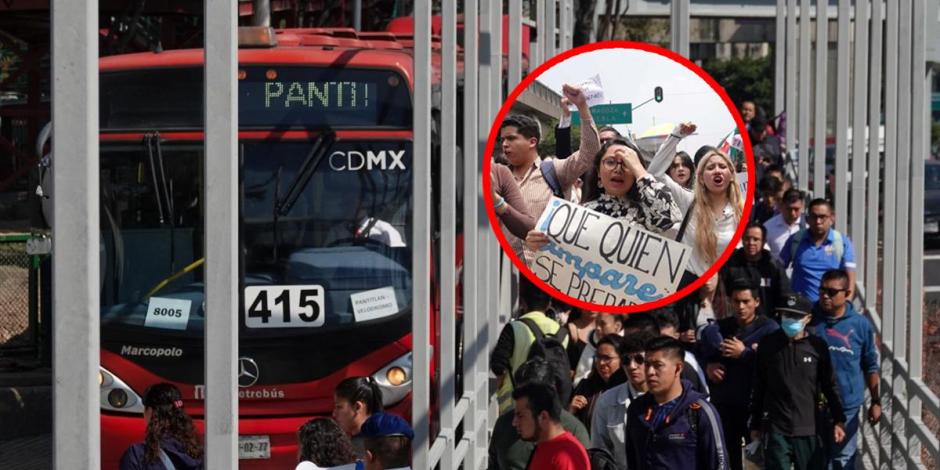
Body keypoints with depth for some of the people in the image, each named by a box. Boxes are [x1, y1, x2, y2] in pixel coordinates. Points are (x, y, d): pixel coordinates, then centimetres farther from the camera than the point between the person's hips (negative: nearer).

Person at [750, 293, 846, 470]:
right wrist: (755, 424, 10)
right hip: (776, 430, 0)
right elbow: (758, 387, 8)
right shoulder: (768, 344, 1)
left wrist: (838, 420, 2)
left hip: (809, 430, 1)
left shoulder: (817, 346, 1)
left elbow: (829, 386, 8)